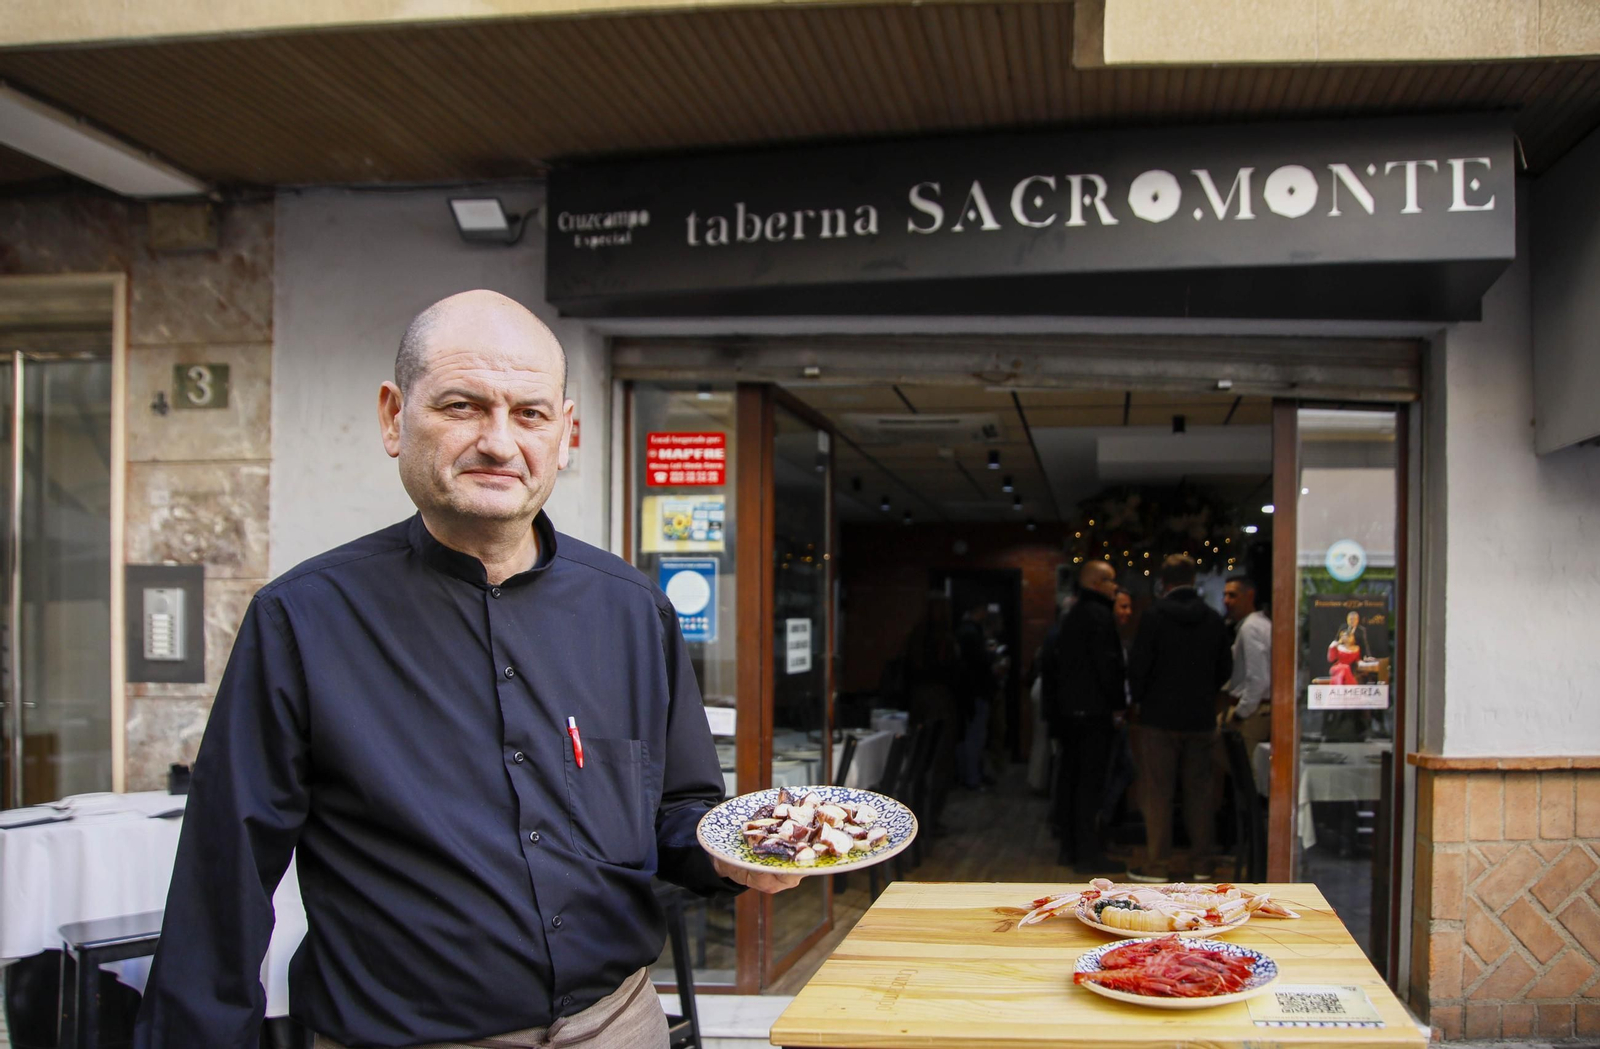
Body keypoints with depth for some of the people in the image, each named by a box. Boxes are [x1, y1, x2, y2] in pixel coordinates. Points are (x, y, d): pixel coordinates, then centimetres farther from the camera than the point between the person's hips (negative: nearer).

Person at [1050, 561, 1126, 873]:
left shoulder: (1071, 616, 16)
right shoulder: (1101, 615, -12)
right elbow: (1108, 663, -18)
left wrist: (1063, 699, 19)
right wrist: (1118, 703, -10)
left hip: (1069, 709, 9)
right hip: (1095, 711, -9)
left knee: (1069, 778, 12)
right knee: (1091, 783, -6)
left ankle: (1069, 847, 18)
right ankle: (1087, 854, -5)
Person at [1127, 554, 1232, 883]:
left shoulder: (1153, 616, -10)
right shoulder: (1213, 619, 2)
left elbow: (1138, 666, -11)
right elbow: (1225, 668, 9)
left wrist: (1138, 700, 5)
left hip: (1159, 718, -4)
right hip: (1201, 717, 4)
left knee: (1157, 791, 2)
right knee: (1199, 790, 11)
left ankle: (1157, 865, 5)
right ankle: (1202, 864, 16)